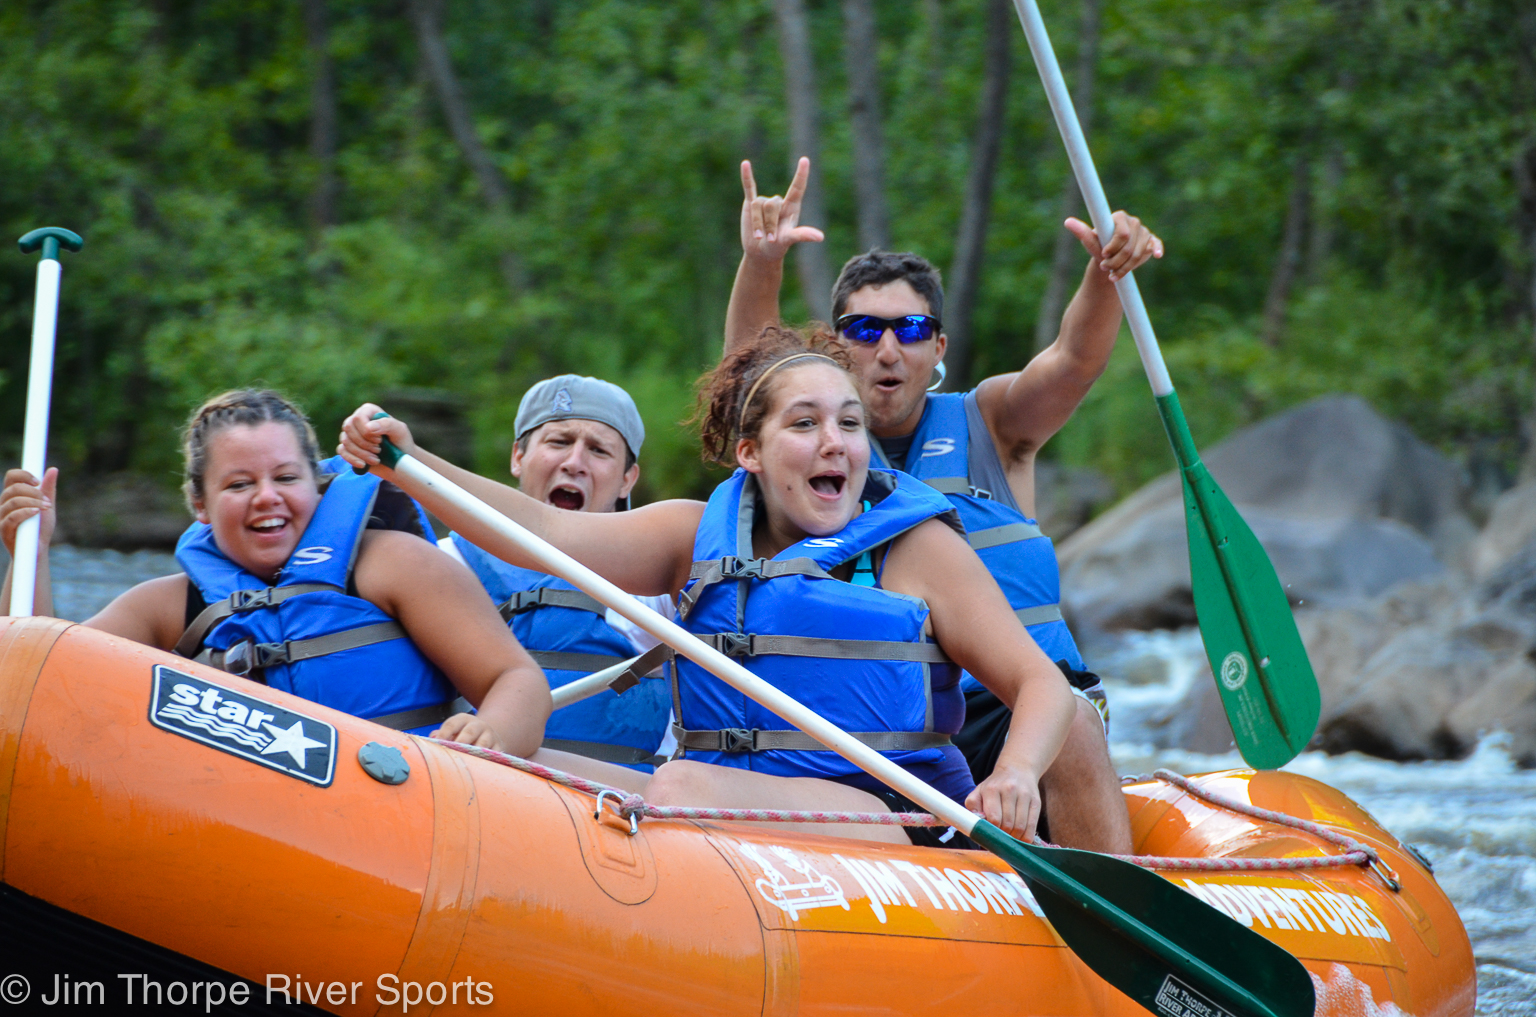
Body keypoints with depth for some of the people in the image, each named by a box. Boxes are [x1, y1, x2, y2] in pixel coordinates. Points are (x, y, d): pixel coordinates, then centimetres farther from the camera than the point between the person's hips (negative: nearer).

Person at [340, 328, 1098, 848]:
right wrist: (410, 464, -12)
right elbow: (545, 531, 3)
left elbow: (1042, 683, 2)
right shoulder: (703, 535, 14)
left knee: (682, 788, -30)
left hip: (895, 823, -4)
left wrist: (1014, 776, -20)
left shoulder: (916, 544, 4)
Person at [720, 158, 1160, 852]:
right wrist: (761, 265, -30)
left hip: (1010, 705, 0)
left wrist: (1104, 274, -31)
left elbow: (1073, 360, -8)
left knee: (1069, 722, -31)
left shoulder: (987, 425, 11)